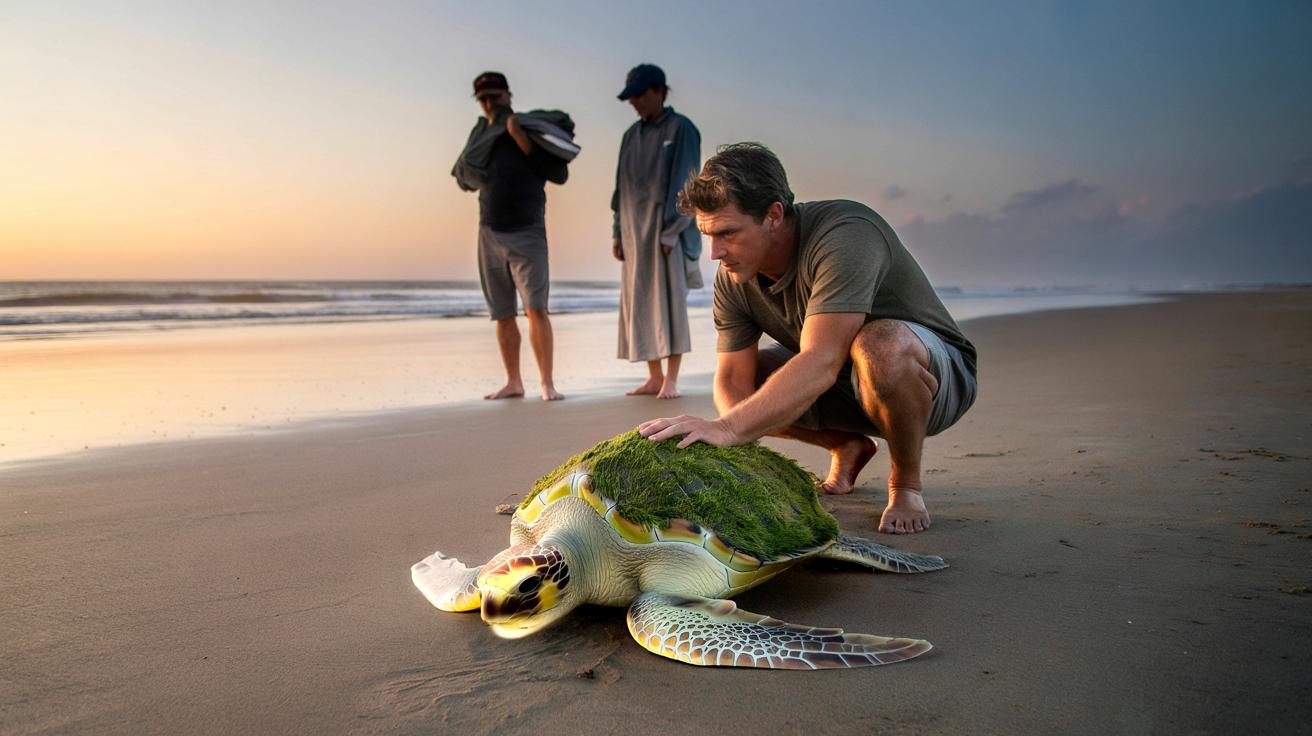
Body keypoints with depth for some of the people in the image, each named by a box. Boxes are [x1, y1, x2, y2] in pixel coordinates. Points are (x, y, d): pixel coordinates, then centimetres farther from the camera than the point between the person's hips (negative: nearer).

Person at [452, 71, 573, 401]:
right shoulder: (480, 136, 13)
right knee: (502, 314, 7)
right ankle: (513, 382, 14)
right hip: (489, 233, 5)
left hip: (527, 233, -5)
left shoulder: (532, 129, -1)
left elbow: (559, 173, -14)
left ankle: (547, 383, -13)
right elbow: (467, 179, 26)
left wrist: (520, 138, -16)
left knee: (535, 308, -14)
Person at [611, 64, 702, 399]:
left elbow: (684, 183, -10)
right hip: (636, 229, 6)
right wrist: (618, 233, 10)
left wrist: (670, 232, -17)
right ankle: (654, 378, 8)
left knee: (669, 300, -7)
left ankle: (671, 379, -5)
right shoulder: (632, 135, 15)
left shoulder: (681, 129, -3)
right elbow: (622, 186, 16)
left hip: (667, 228, -6)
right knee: (640, 304, 3)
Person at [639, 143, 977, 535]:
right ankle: (848, 446, 15)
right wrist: (742, 443, -34)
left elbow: (820, 365, -43)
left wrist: (727, 428, -50)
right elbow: (734, 379, -13)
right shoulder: (732, 280, -10)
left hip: (937, 374, -7)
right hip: (842, 386, 7)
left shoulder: (846, 235, -33)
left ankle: (906, 485, -12)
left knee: (882, 344, -40)